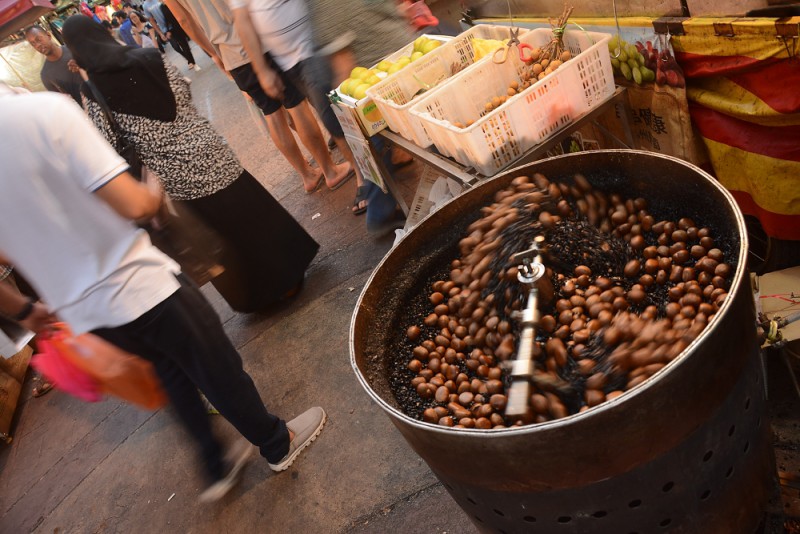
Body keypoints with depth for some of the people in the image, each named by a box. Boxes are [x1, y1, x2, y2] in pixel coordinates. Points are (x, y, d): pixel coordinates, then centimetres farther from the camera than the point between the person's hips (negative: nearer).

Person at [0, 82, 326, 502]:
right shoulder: (44, 111, -22)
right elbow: (132, 204, -24)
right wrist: (154, 198, 1)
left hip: (81, 312, 6)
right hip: (137, 284, -6)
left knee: (171, 367, 29)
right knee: (219, 369, 16)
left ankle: (217, 467, 42)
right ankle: (278, 443, 39)